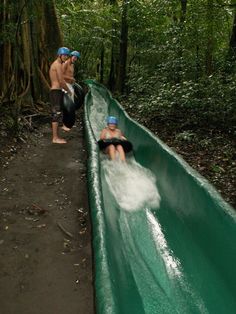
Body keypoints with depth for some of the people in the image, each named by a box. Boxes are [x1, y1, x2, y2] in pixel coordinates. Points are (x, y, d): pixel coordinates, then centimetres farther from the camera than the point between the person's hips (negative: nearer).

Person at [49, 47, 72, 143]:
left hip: (55, 91, 10)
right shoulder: (58, 64, -11)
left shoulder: (54, 64, 20)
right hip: (56, 92, -10)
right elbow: (61, 81, -17)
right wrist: (69, 91, -5)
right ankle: (55, 138, -6)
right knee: (56, 115, -8)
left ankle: (56, 137, 18)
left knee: (56, 115, 12)